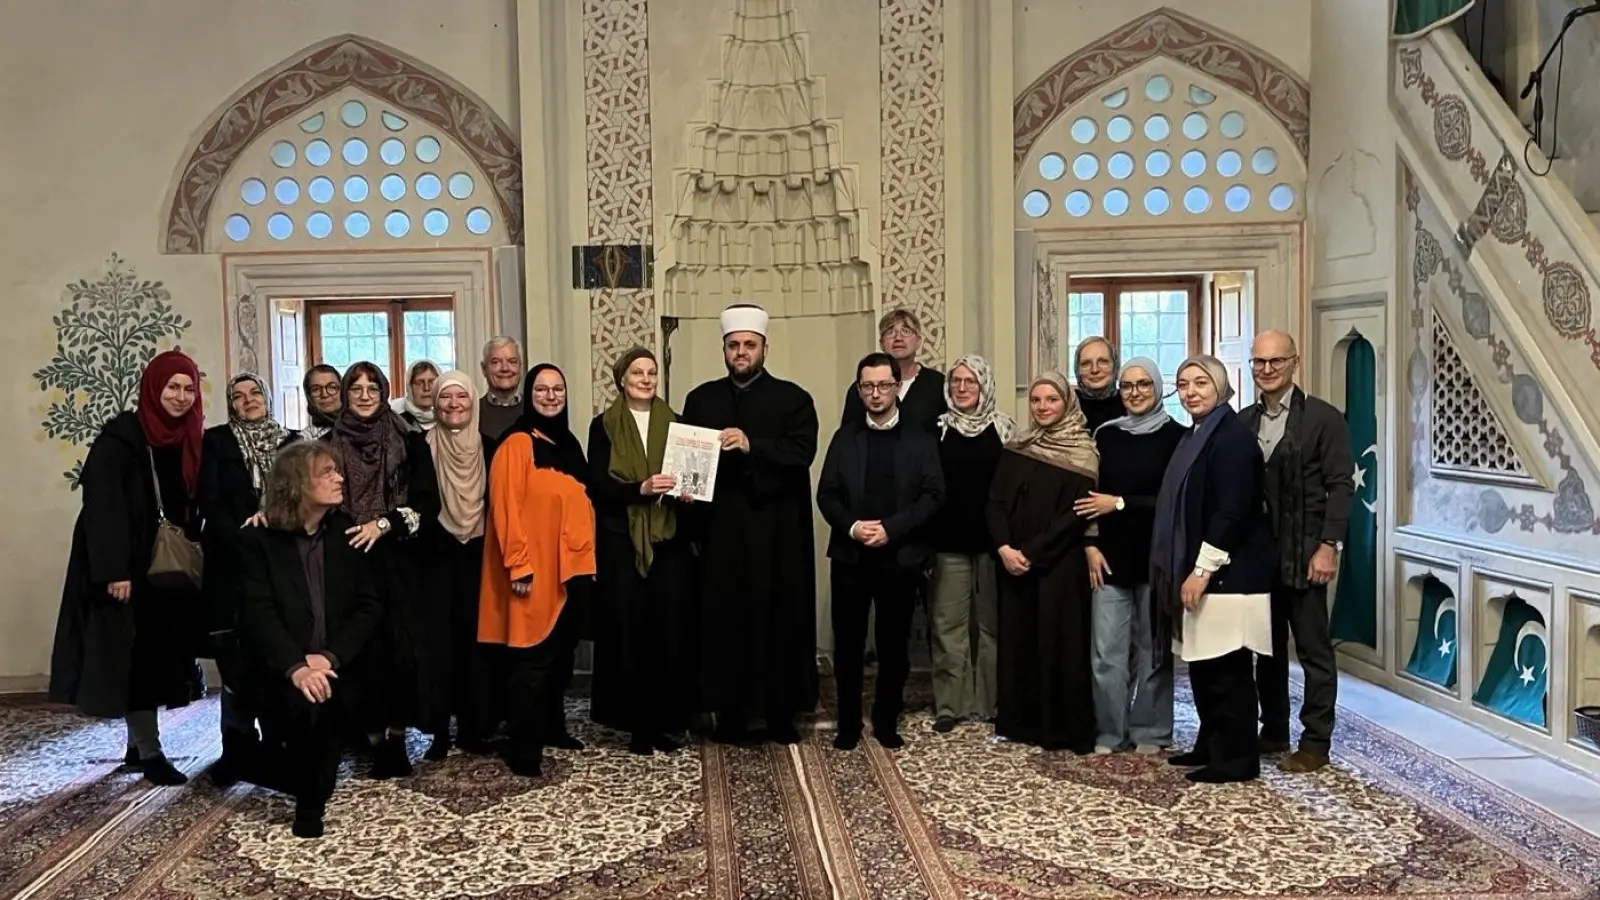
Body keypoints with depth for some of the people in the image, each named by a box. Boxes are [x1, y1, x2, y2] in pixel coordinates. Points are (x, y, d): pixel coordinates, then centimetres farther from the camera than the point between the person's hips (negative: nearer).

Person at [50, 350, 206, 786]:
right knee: (134, 653, -3)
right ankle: (149, 751, 2)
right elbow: (102, 507, -17)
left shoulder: (188, 440, 9)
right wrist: (114, 571, -23)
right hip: (128, 566, -6)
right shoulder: (120, 437, -11)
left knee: (162, 649, 9)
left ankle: (139, 741, 20)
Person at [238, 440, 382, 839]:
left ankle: (310, 803, 0)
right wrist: (296, 667, -26)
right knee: (306, 700, -30)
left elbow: (369, 606, 1)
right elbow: (258, 614, -11)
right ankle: (311, 796, -3)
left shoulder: (348, 532, 7)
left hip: (337, 667, 2)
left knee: (321, 702, -26)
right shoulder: (258, 540, -1)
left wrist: (330, 657, -15)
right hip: (282, 670, -2)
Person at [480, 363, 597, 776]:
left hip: (571, 567, 8)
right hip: (534, 572, -8)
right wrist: (519, 566, -20)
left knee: (561, 653, 16)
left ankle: (553, 727, 30)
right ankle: (523, 749, 0)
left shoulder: (569, 445, 14)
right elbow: (506, 509, -15)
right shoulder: (516, 445, -10)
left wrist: (587, 556, 17)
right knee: (532, 658, -6)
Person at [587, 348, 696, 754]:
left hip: (668, 542, 2)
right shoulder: (604, 426, 3)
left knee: (671, 629, 0)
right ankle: (637, 724, 7)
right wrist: (641, 488, -20)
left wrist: (681, 490, -10)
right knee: (629, 631, -2)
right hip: (621, 542, -2)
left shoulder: (674, 423, 11)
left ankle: (667, 720, 11)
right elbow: (597, 486, -5)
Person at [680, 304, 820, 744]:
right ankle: (730, 710, 10)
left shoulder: (792, 398, 4)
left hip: (777, 527, -2)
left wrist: (751, 447, -22)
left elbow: (802, 451, -10)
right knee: (725, 616, 1)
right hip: (720, 526, 2)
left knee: (779, 613, 1)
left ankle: (781, 710, 10)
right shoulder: (701, 399, 13)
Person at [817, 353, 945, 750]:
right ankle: (848, 724, 15)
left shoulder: (921, 440, 4)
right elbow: (826, 495, 4)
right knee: (848, 643, 3)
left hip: (900, 556, -1)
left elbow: (933, 495, -6)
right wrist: (852, 526, -14)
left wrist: (891, 528, -16)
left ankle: (886, 722, 20)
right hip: (850, 555, 1)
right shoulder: (844, 437, 10)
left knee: (894, 644, 7)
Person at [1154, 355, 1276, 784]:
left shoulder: (1232, 436, -13)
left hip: (1227, 572, -9)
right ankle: (1211, 745, 24)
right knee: (1203, 665, 14)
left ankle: (1237, 757, 5)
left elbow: (1232, 510, -20)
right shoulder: (1196, 436, 16)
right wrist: (1187, 570, 16)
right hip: (1198, 569, 9)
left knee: (1226, 668, -3)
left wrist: (1203, 569, -20)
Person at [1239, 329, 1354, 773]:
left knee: (1314, 649, 2)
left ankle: (1315, 744, 10)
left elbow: (1340, 486, -9)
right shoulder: (1244, 421, 11)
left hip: (1304, 553, -5)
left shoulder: (1323, 418, -4)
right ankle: (1273, 733, 25)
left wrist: (1328, 547, -16)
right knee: (1267, 647, 14)